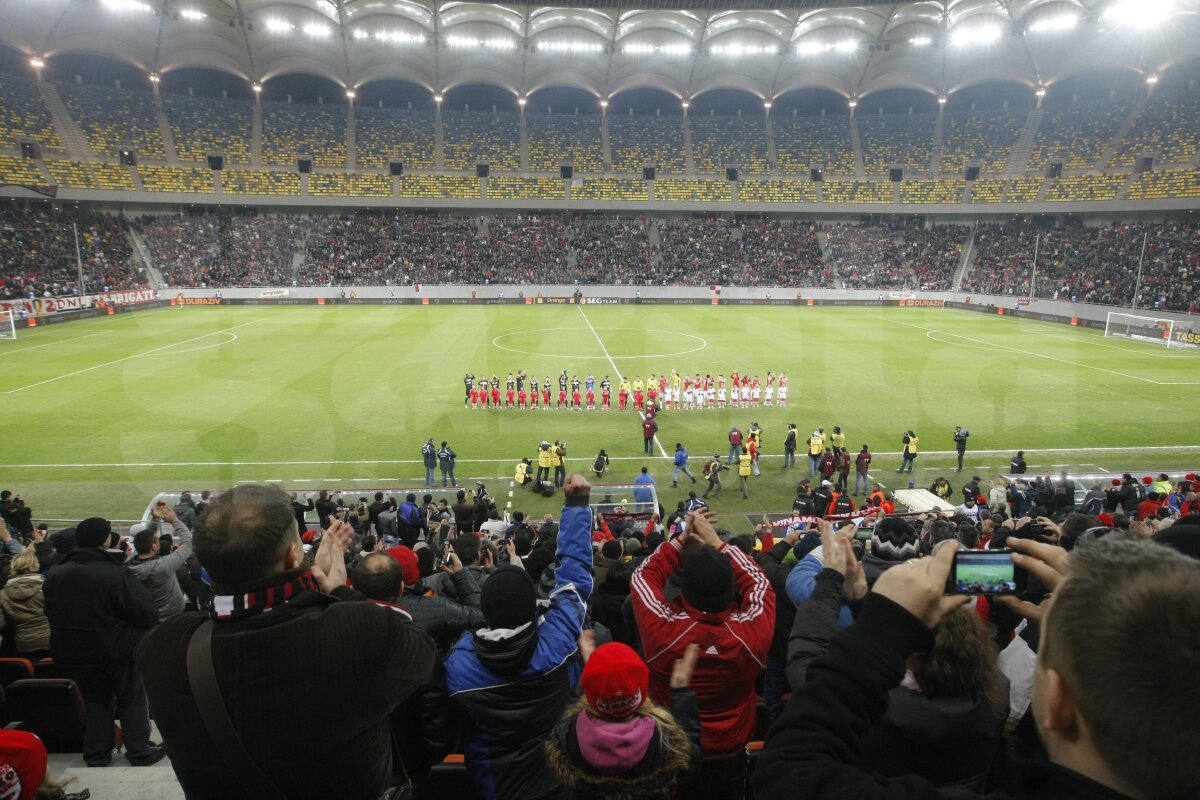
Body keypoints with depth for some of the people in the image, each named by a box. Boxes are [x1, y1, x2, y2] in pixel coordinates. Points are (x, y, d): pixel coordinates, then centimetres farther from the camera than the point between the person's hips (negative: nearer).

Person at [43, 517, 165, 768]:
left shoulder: (54, 575, -7)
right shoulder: (117, 575, -26)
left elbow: (51, 614, 8)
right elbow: (149, 613, -24)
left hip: (76, 653, 5)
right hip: (119, 651, -5)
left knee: (96, 702, 21)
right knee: (132, 701, 12)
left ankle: (96, 754, 29)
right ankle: (139, 751, 20)